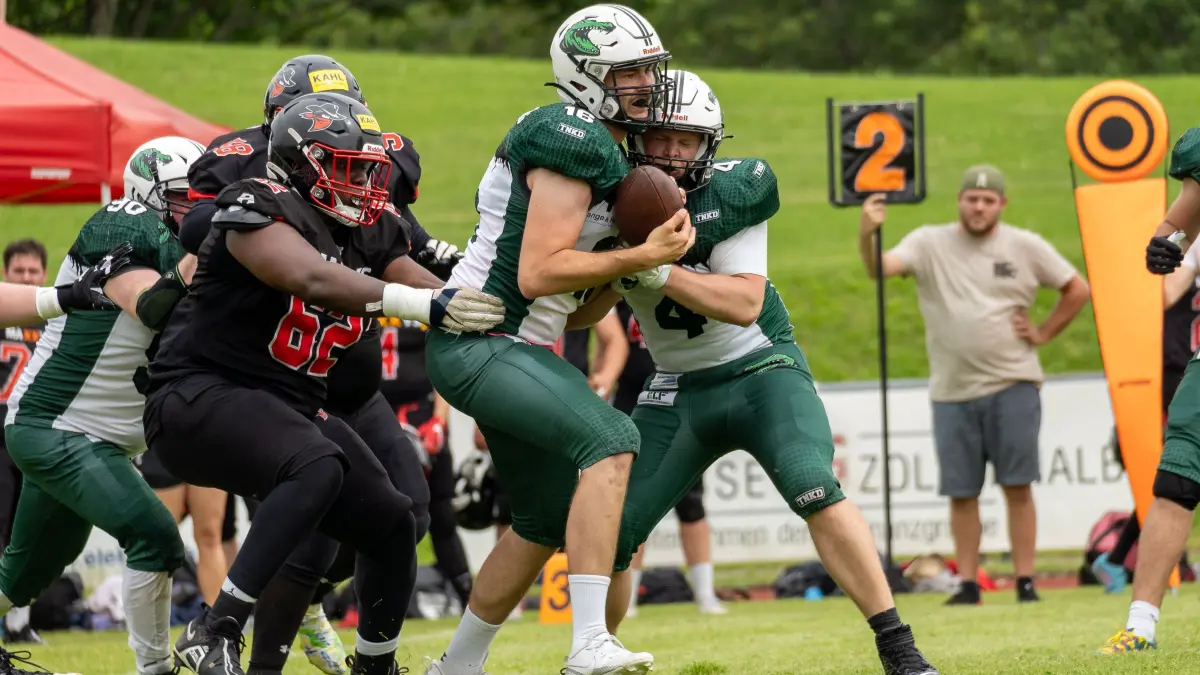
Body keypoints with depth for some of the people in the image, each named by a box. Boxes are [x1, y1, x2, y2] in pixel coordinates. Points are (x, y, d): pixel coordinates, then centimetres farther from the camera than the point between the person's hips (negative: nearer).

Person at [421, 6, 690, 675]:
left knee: (549, 519, 17)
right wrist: (640, 257, -18)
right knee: (610, 441, -26)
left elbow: (579, 308, 16)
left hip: (517, 348, 11)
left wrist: (645, 256, 1)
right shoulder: (575, 141, -15)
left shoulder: (610, 155, 17)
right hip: (478, 341, -11)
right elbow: (539, 274, -22)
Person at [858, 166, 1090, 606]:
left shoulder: (1026, 247, 3)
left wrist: (1043, 334, 4)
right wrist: (867, 235, -37)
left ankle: (1025, 581, 1)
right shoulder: (930, 244, 0)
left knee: (1018, 486, -3)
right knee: (961, 493, 5)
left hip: (1013, 387, -1)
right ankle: (968, 583, 12)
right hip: (952, 392, 1)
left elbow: (1077, 290, 13)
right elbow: (879, 268, -17)